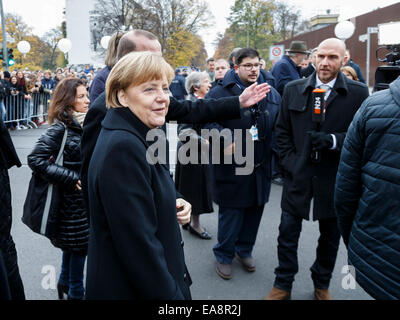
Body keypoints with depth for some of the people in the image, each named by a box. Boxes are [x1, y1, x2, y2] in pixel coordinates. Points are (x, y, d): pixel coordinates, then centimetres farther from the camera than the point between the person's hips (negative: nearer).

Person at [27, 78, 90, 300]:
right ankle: (76, 292, 24)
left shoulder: (85, 123, 5)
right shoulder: (60, 127, -19)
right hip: (74, 198, -7)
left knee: (72, 243, 21)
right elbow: (35, 159, -23)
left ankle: (65, 283, 39)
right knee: (79, 244, 5)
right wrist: (71, 178, -22)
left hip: (87, 196, 7)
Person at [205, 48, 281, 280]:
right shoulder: (221, 93, -7)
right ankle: (224, 256, 25)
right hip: (231, 166, -5)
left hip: (261, 167, 5)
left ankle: (245, 250, 38)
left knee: (255, 210, 16)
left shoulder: (272, 95, 11)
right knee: (231, 213, 5)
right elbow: (208, 121, -16)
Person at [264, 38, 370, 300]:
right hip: (298, 176, 1)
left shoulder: (358, 93, -4)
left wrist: (333, 141, -21)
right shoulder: (294, 89, 3)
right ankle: (283, 285, 27)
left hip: (335, 178, -1)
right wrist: (289, 162, -4)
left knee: (330, 235, 15)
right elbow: (282, 130, 7)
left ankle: (322, 284, 38)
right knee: (288, 233, 8)